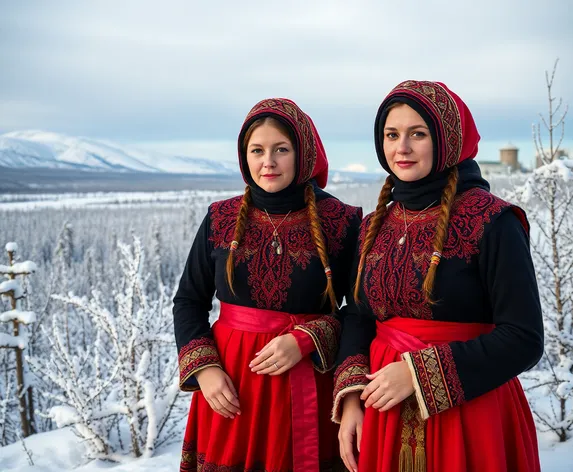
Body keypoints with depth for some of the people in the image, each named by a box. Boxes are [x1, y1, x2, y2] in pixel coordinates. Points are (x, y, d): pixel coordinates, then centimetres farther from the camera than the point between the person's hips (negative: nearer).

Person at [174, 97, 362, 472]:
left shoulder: (341, 222, -6)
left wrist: (305, 342, -18)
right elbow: (189, 301, 6)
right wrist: (203, 369, -7)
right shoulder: (221, 219, 0)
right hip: (230, 384, 2)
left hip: (307, 386, -1)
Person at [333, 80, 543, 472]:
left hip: (468, 419, -5)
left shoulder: (490, 220, -12)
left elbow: (523, 339, -16)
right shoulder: (375, 225, 5)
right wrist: (350, 396, -5)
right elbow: (359, 317, 10)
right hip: (384, 414, 5)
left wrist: (420, 373, -19)